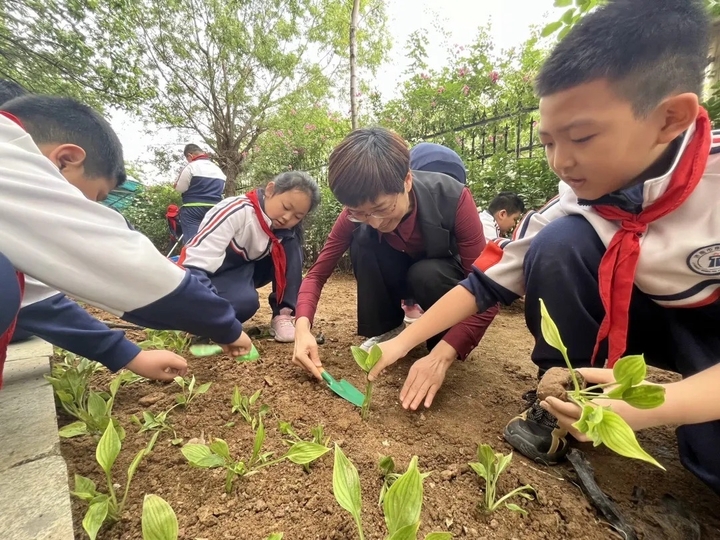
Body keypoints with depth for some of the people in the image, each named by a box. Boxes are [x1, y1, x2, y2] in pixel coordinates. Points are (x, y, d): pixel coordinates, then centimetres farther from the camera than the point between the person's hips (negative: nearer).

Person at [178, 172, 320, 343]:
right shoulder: (237, 212, -28)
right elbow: (193, 264, -33)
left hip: (243, 273, 6)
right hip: (209, 277, -5)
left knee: (291, 244, -16)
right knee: (244, 301, -38)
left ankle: (282, 316, -16)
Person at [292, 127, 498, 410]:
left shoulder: (452, 198, -33)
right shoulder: (358, 211, -24)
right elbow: (318, 272, -19)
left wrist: (441, 355, -45)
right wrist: (302, 328, -37)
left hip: (445, 278, -2)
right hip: (402, 277, 3)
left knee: (425, 275, -36)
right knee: (363, 240, -26)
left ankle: (443, 341, -6)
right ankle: (388, 331, -8)